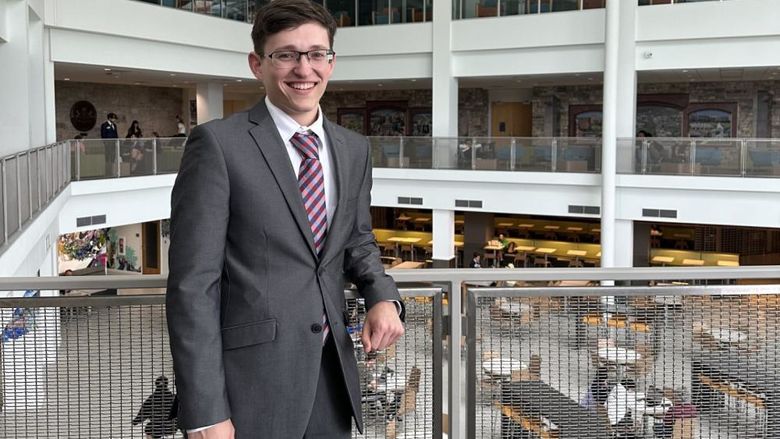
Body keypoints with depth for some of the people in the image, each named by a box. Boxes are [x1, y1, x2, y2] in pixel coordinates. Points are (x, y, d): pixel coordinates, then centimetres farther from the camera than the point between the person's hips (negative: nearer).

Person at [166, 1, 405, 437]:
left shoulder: (354, 149, 7)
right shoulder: (218, 143, -11)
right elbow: (193, 283, -13)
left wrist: (383, 296, -2)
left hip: (332, 377, 6)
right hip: (250, 384, -5)